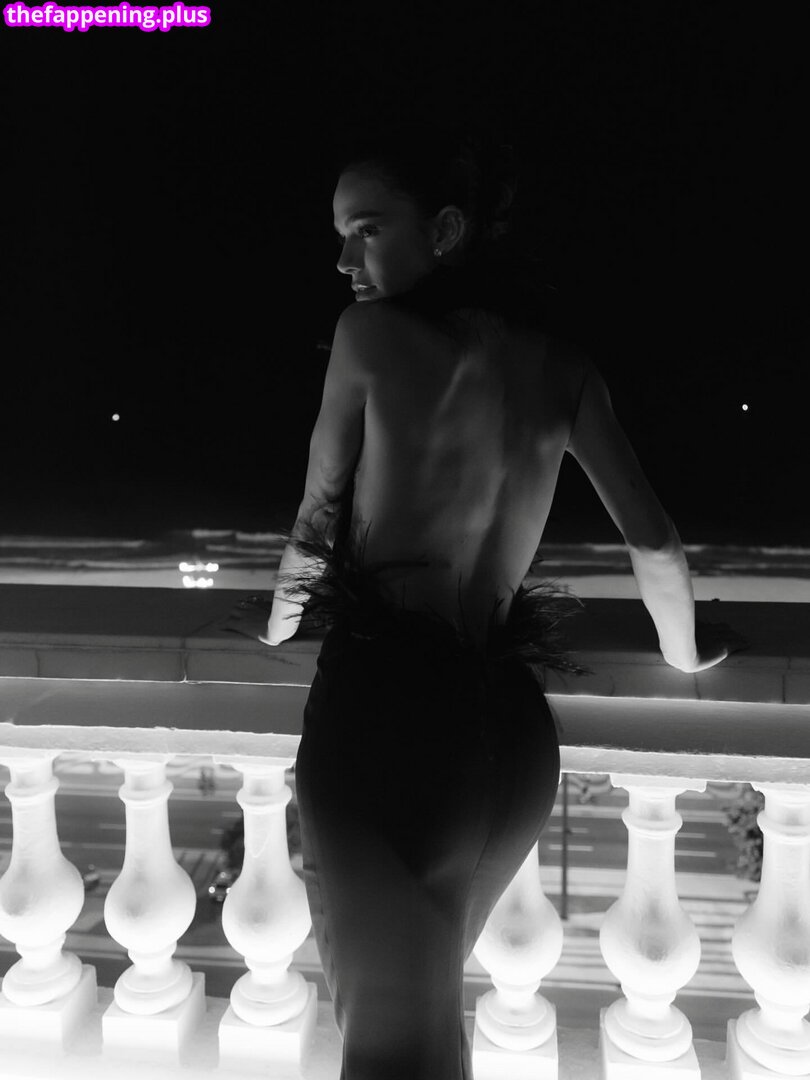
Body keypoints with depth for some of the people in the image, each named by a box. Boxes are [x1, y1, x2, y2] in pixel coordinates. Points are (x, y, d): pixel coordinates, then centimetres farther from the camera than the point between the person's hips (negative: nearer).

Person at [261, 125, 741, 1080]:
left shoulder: (374, 336, -3)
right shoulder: (560, 367, 8)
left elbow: (318, 520, 4)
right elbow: (652, 540, 12)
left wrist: (279, 628, 23)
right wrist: (685, 652, 30)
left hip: (383, 705, -5)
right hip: (511, 724, 6)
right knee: (433, 1001, 28)